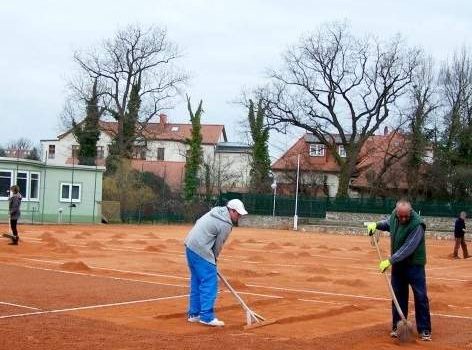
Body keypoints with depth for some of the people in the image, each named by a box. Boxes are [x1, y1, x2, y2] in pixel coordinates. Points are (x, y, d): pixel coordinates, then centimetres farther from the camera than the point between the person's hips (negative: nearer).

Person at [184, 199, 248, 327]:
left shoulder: (216, 212, 12)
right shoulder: (226, 225, -14)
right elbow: (218, 245, -8)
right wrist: (213, 259, 11)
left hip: (190, 246, 10)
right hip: (201, 251, -10)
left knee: (196, 282, 16)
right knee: (210, 283, -6)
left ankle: (194, 314, 23)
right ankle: (207, 317, -6)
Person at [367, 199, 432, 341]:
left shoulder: (417, 224, -27)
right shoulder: (394, 215, -6)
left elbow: (408, 248, -30)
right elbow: (389, 223, 19)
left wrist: (390, 261, -29)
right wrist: (376, 225, 1)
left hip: (414, 264, -6)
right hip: (397, 263, 6)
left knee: (420, 296, -3)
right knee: (398, 295, 11)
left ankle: (424, 330, 6)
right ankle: (397, 327, 20)